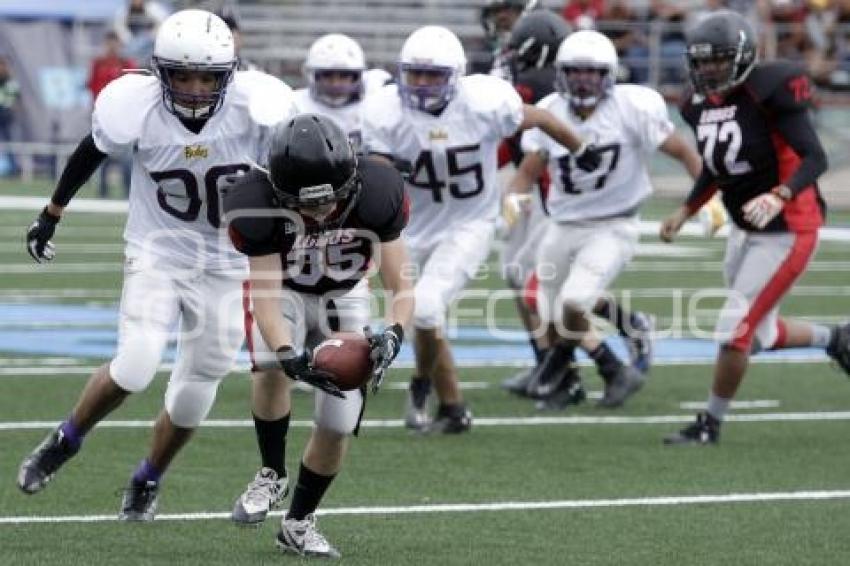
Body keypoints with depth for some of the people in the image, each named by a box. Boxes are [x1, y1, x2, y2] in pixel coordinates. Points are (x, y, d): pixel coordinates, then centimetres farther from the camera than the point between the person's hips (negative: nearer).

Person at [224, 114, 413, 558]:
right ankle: (271, 473, -10)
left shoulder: (375, 194, -32)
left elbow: (399, 284, -27)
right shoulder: (259, 205, -35)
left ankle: (299, 522, 18)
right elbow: (267, 299, -35)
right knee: (272, 366, -34)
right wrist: (288, 354, -54)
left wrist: (393, 334, -48)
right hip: (283, 291, -2)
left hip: (344, 296, 2)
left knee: (338, 424, -6)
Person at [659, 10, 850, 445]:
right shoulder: (702, 105, 3)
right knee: (761, 335, 16)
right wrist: (684, 212, 10)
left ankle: (710, 425, 8)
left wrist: (780, 197, -38)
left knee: (735, 331, -7)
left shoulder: (768, 93, -21)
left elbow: (815, 158, -23)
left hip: (786, 233, -8)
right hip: (745, 230, 8)